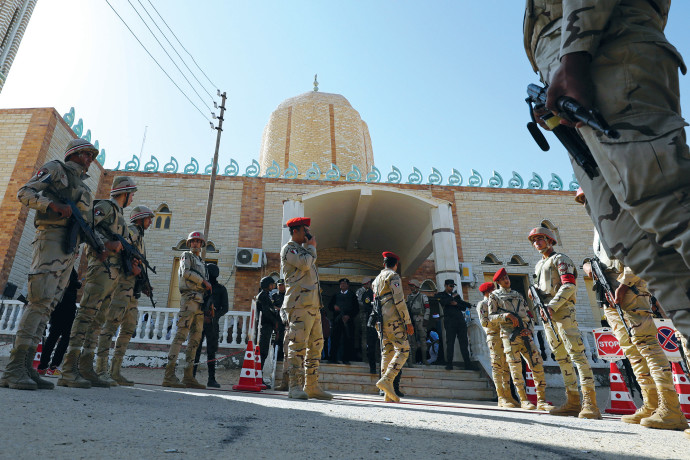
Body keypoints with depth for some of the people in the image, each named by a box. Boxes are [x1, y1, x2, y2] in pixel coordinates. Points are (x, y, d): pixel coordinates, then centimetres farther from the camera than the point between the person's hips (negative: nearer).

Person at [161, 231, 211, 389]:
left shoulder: (202, 262, 27)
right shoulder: (186, 256, 8)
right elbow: (186, 272, -10)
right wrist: (204, 282, -3)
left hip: (200, 301, 8)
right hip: (189, 298, -8)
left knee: (196, 338, 4)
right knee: (181, 334, -15)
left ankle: (188, 376, 5)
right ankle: (169, 375, -17)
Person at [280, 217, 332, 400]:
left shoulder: (303, 250, 27)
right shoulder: (288, 249, 0)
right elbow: (304, 264, -15)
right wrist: (311, 247, -3)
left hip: (313, 305, 9)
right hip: (299, 304, -9)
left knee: (316, 345, 8)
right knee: (298, 344, -11)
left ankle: (312, 386, 14)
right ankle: (295, 386, -5)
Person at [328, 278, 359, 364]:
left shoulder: (352, 295, 11)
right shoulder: (336, 295, 19)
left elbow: (356, 309, 4)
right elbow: (329, 306, 17)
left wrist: (349, 316, -10)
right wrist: (334, 307, -5)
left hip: (348, 320, -2)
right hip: (337, 320, 2)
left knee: (348, 340, -4)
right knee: (335, 339, -3)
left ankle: (346, 359, 3)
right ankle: (333, 358, 4)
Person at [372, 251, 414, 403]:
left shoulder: (376, 279, 23)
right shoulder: (393, 275, -2)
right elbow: (399, 300, -12)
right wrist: (408, 322, -11)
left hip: (380, 320, 8)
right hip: (393, 318, -8)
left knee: (387, 352, 5)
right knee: (403, 350, -7)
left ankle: (388, 393, 3)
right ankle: (386, 380, -21)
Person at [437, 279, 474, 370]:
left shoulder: (456, 295, 23)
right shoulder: (440, 295, 11)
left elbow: (464, 307, 13)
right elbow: (444, 302, -11)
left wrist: (455, 303, -3)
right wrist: (453, 298, 1)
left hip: (461, 321, 4)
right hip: (450, 321, -4)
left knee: (464, 342, 0)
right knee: (450, 342, -6)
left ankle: (467, 364, 2)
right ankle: (449, 364, -2)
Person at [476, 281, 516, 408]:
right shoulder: (482, 304, 3)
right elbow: (483, 322, -10)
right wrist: (500, 321, -14)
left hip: (504, 336, 7)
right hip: (494, 336, -7)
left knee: (506, 367, 4)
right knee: (497, 366, -10)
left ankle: (508, 395, 7)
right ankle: (501, 398, -11)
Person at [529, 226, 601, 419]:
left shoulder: (559, 259, 1)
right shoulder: (539, 265, 25)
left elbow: (569, 285, -12)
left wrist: (552, 307, -19)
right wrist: (533, 291, 5)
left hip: (562, 311, -8)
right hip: (547, 316, 8)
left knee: (576, 353, -14)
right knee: (561, 358, 8)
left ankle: (590, 402, -16)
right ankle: (573, 401, 12)